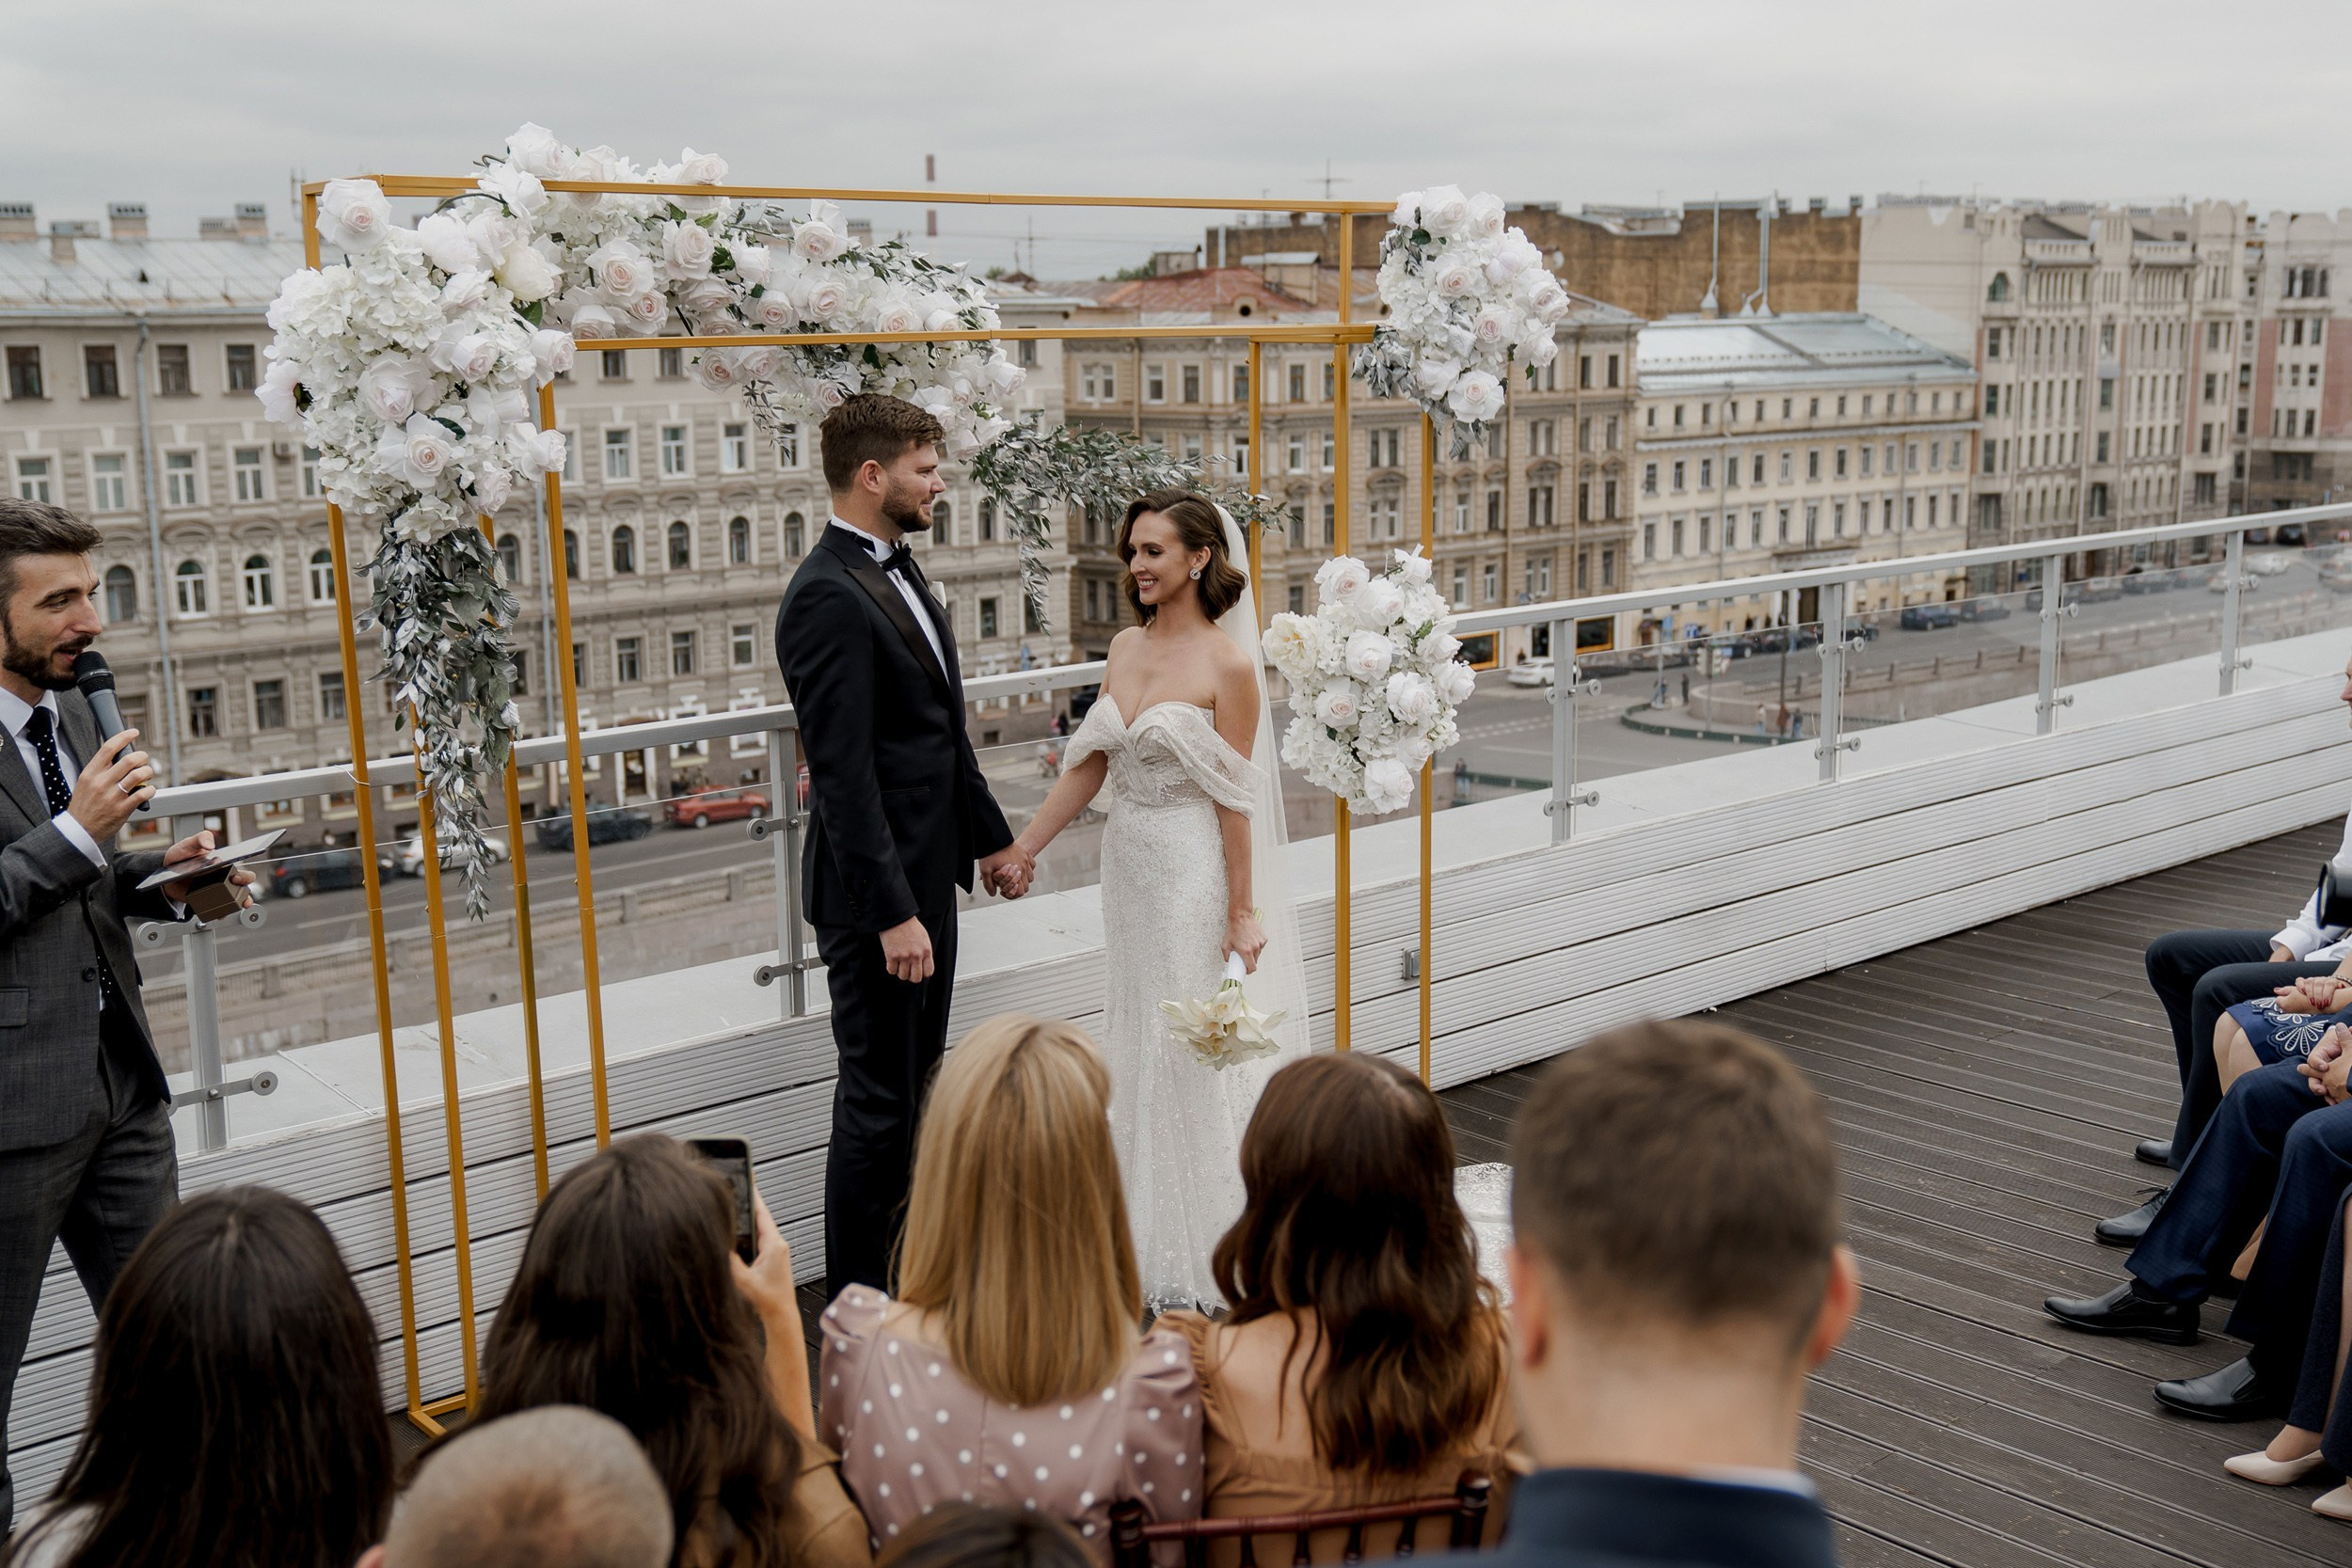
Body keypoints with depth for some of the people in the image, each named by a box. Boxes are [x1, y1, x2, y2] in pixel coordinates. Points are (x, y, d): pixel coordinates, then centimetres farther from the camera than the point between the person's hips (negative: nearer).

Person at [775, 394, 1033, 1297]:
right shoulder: (829, 596, -20)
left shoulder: (898, 572, 12)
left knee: (918, 1089, 19)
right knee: (878, 1104, 0)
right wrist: (891, 913, -25)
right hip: (878, 892, -10)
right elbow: (842, 775, -24)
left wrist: (990, 838, 19)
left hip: (927, 876, 10)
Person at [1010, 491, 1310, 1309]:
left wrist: (1241, 913, -12)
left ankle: (1204, 1263, 15)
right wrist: (1018, 851, 8)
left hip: (1196, 874, -7)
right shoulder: (1126, 647, 7)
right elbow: (1090, 763, 10)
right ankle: (1150, 1253, 27)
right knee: (1138, 1055, 14)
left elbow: (1233, 799, -13)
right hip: (1130, 871, 7)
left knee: (1198, 1058, 1)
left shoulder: (1227, 665, -12)